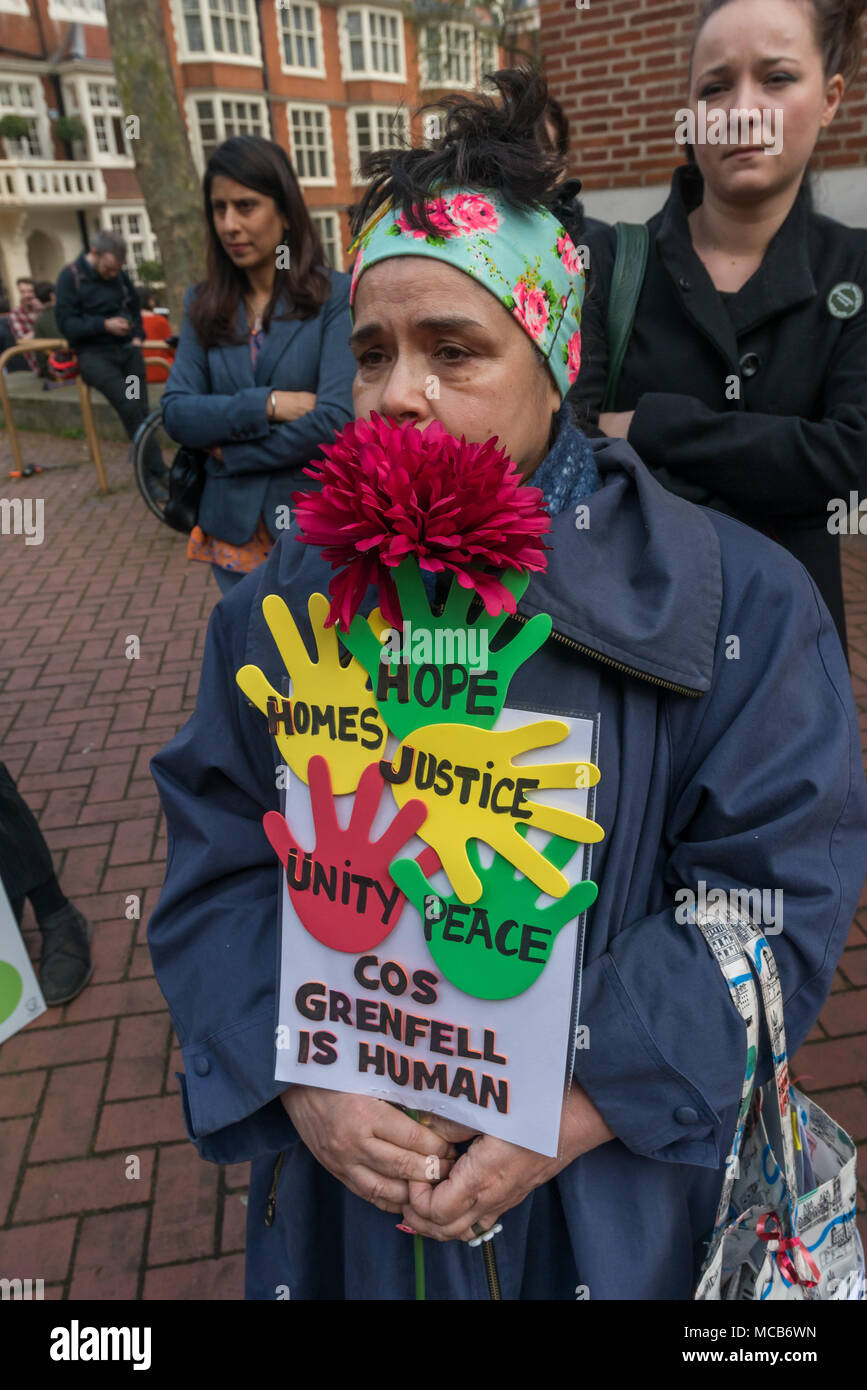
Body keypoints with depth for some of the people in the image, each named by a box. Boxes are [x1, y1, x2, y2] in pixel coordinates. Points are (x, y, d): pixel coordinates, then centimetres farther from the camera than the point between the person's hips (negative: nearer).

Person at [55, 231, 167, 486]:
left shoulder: (119, 274, 11)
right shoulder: (70, 276, -4)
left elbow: (135, 307, 25)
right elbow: (66, 324, -9)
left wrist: (137, 336, 7)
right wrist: (104, 325, -21)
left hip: (126, 349, 5)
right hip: (93, 354, -5)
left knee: (142, 410, -8)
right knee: (131, 409, -22)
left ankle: (149, 472, 0)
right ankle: (158, 472, -17)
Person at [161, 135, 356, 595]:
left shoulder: (335, 295, -8)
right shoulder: (203, 303, 6)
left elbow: (337, 421, -18)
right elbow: (176, 413, -2)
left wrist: (233, 453, -9)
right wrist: (266, 404, -17)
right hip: (234, 529, 4)